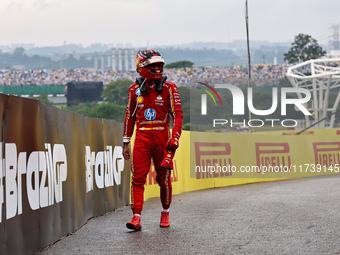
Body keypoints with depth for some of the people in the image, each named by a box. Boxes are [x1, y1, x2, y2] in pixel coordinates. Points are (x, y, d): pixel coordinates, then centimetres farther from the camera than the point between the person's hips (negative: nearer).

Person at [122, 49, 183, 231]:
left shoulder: (168, 88, -2)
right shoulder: (134, 89, 7)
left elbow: (177, 114, -4)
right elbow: (130, 116, 14)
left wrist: (175, 138, -14)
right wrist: (126, 142, 13)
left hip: (162, 136, -1)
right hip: (141, 136, 1)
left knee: (164, 178, 5)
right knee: (138, 177, -8)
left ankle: (165, 213, 24)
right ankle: (136, 218, -11)